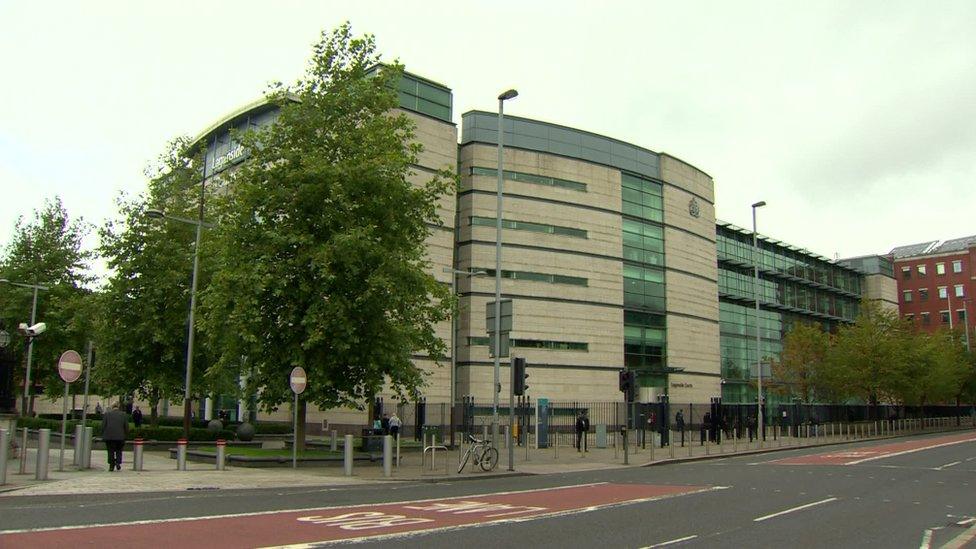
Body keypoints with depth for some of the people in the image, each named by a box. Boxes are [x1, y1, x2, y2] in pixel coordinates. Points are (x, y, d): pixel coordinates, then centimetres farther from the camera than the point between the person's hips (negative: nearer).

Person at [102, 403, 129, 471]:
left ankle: (111, 466, 5)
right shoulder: (123, 414, 4)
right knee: (119, 451, 15)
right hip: (120, 437, 0)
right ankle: (118, 463, -1)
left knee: (110, 451, 8)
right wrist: (126, 435, 12)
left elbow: (103, 425, -1)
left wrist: (103, 435, 8)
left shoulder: (107, 414, 3)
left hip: (109, 436, 0)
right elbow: (126, 426, 2)